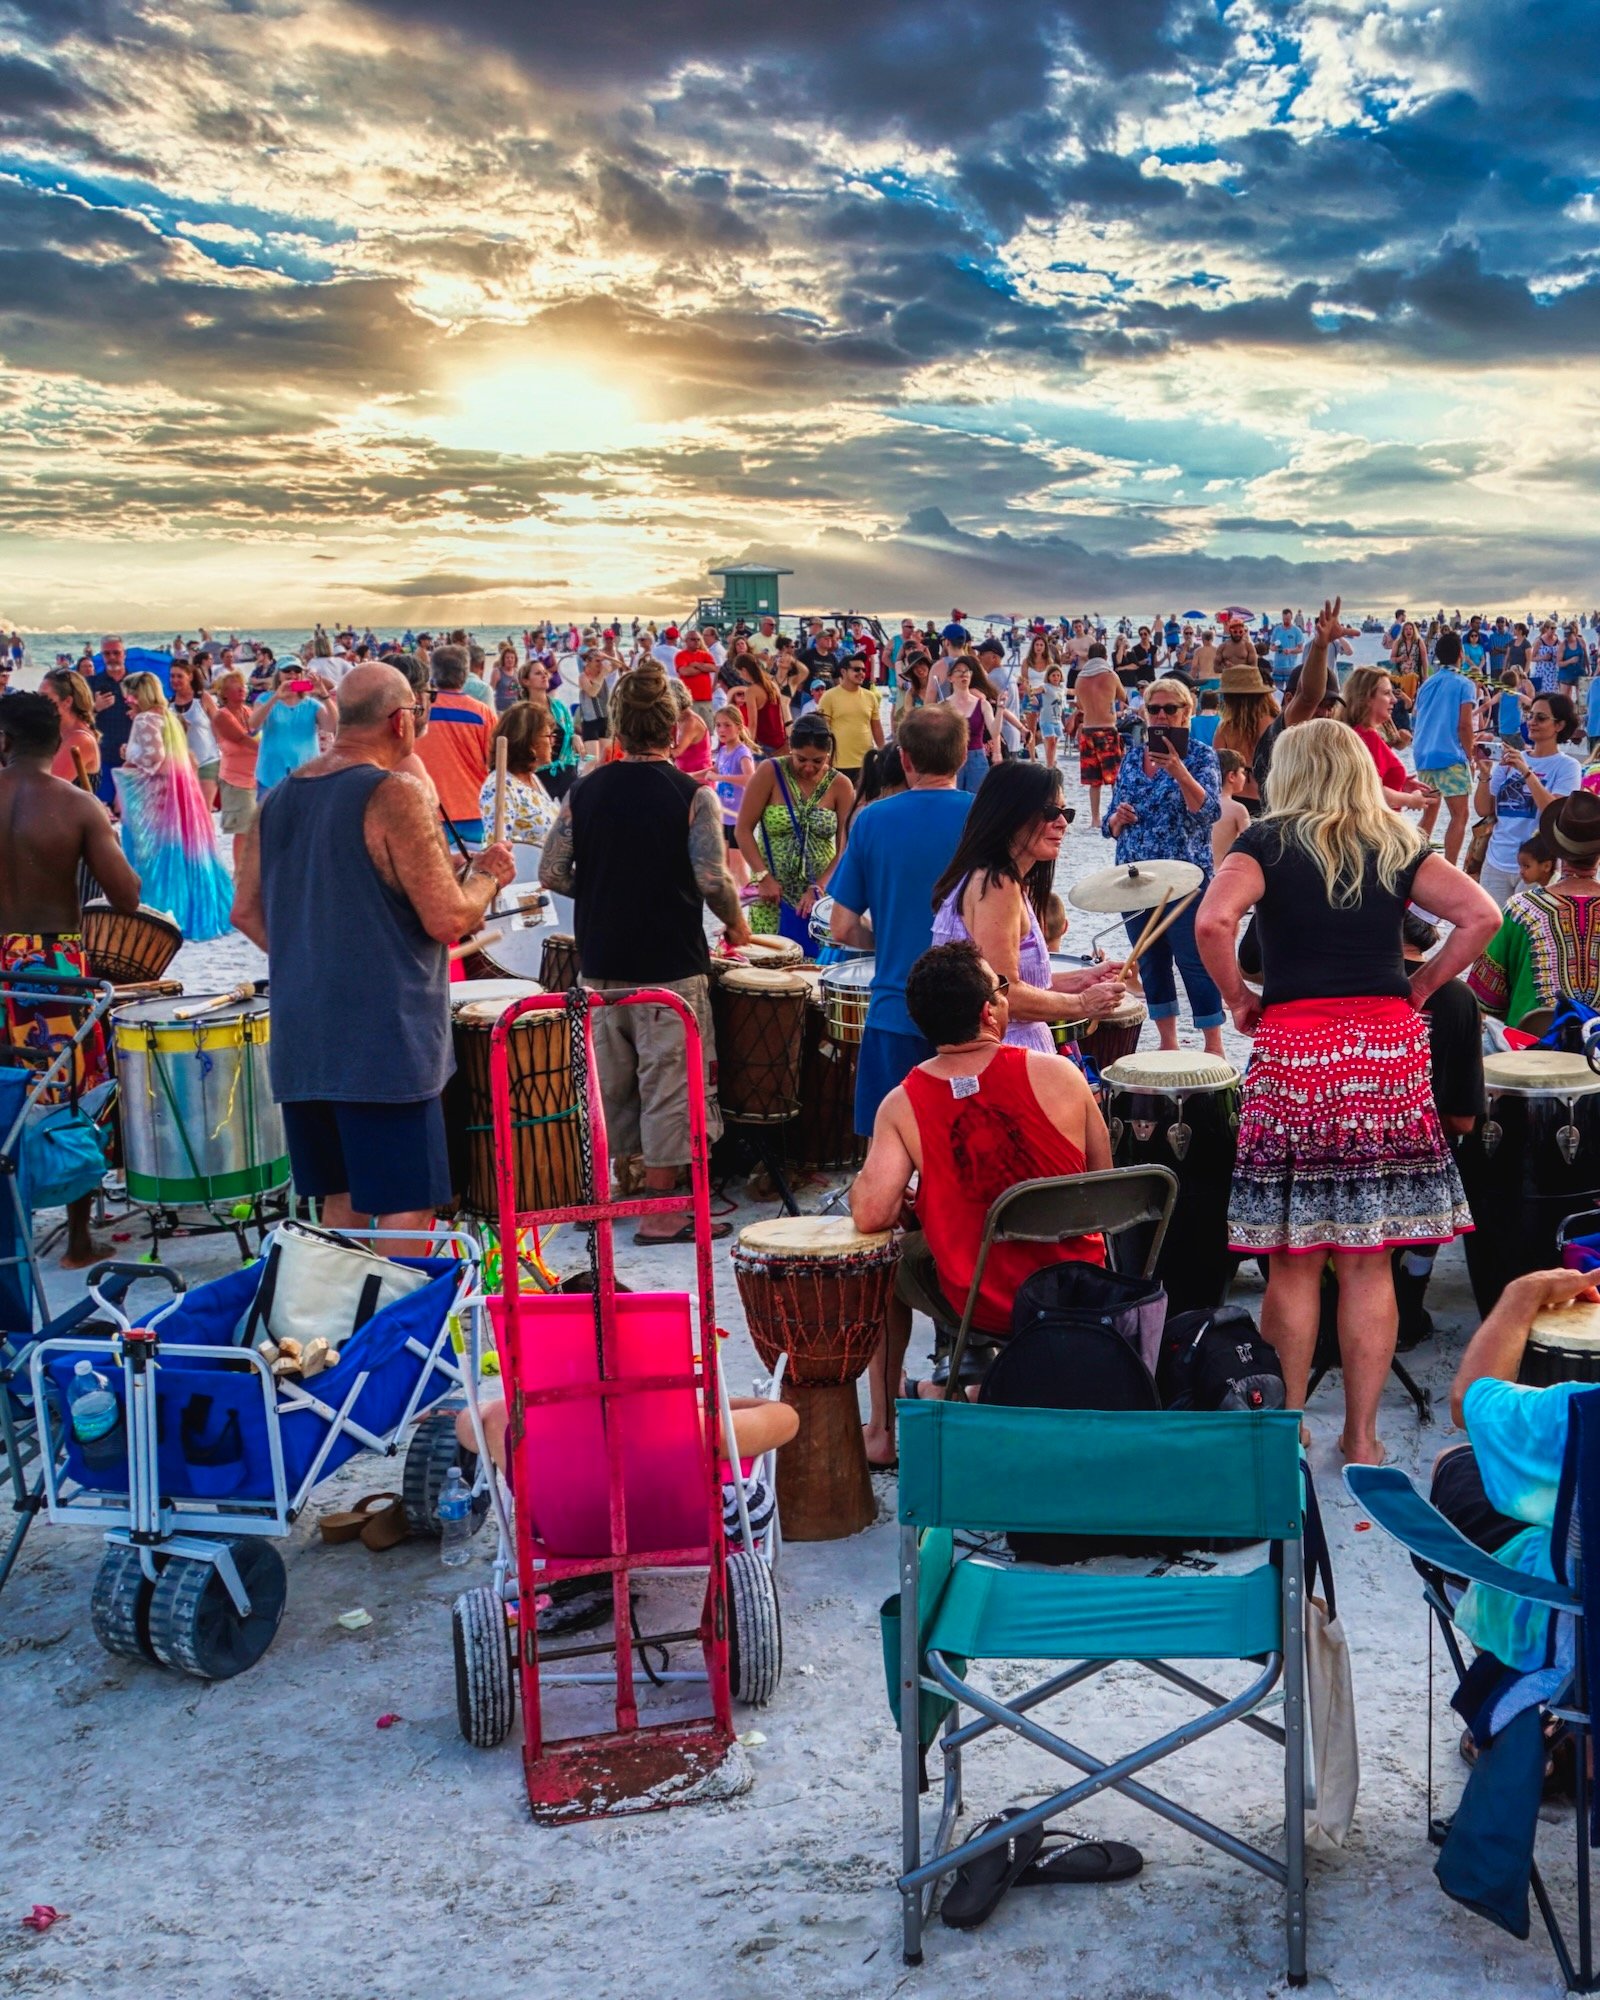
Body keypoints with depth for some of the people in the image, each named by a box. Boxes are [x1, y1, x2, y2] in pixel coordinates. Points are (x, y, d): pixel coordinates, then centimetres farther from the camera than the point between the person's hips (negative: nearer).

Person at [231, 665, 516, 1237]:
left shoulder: (279, 798, 10)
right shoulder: (396, 794, -13)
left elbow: (245, 911, 15)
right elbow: (448, 920, -16)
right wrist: (485, 875, 2)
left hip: (301, 1040, 8)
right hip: (385, 1041, -8)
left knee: (342, 1201, 18)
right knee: (406, 1210, -2)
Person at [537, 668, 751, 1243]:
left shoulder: (584, 791, 2)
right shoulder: (692, 796, -10)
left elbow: (552, 873, 1)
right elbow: (712, 879, -18)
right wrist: (736, 923, 0)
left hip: (600, 964, 4)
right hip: (670, 965, -4)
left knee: (607, 1080, 16)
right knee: (668, 1086, 3)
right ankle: (659, 1210, 8)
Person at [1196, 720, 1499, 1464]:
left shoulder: (1268, 841, 2)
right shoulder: (1397, 846, 10)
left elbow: (1213, 920, -16)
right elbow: (1479, 914, -1)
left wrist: (1237, 998, -1)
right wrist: (1419, 989, 8)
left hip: (1295, 1049, -2)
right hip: (1390, 1049, 3)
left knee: (1293, 1261, 7)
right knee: (1368, 1263, 7)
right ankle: (1362, 1436, 13)